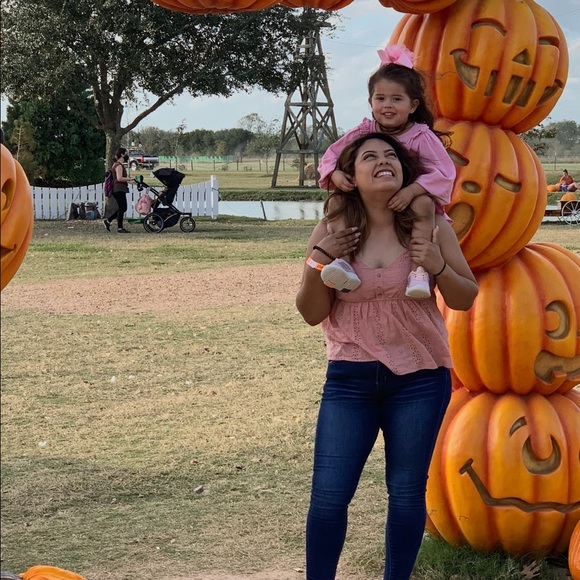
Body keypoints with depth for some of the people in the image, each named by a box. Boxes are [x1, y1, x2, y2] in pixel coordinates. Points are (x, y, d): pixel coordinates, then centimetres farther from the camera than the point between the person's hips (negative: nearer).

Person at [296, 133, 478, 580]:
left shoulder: (430, 225, -3)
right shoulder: (331, 232, -2)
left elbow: (467, 298, 2)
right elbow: (312, 314, 2)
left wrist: (437, 266, -18)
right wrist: (318, 264, -15)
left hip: (420, 378, 0)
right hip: (350, 378, 0)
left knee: (407, 492, 6)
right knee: (328, 495, -1)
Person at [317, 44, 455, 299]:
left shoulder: (421, 137, -9)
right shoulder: (363, 133, 0)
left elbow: (443, 172, -19)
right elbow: (330, 156, 3)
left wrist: (412, 191, -34)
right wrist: (336, 175, -22)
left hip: (408, 201, -3)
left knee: (424, 204, -36)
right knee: (336, 201, -22)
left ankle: (419, 269, -38)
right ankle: (343, 261, -34)